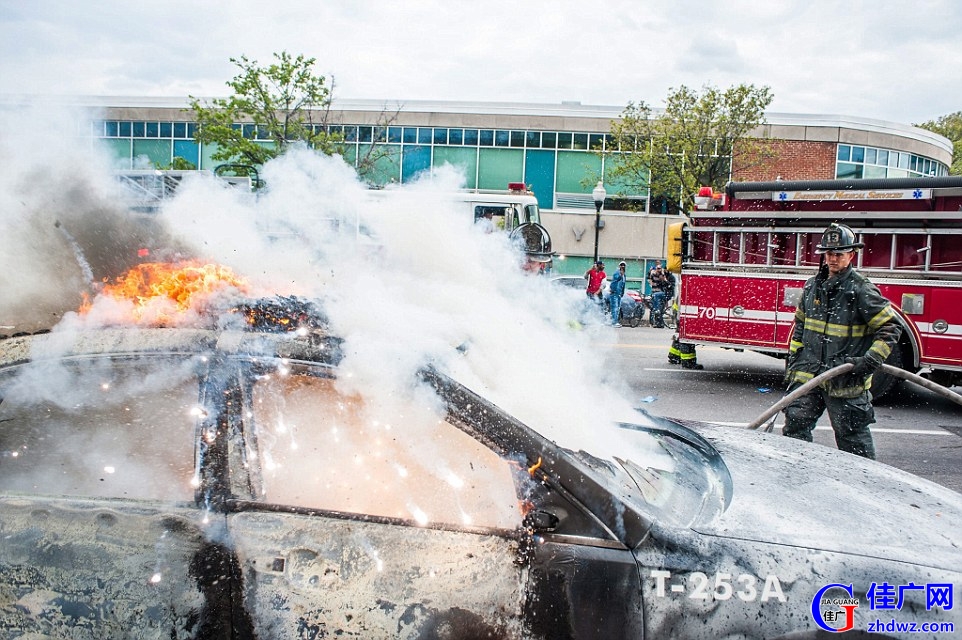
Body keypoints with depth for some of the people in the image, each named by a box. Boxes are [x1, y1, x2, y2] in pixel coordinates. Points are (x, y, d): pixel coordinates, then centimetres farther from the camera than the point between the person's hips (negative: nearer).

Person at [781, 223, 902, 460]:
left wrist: (871, 360, -19)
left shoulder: (861, 289, -9)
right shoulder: (812, 286, 9)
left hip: (845, 381, -5)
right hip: (807, 374, 5)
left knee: (852, 435, 6)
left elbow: (890, 327, -9)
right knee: (795, 424, 6)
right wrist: (794, 359, 16)